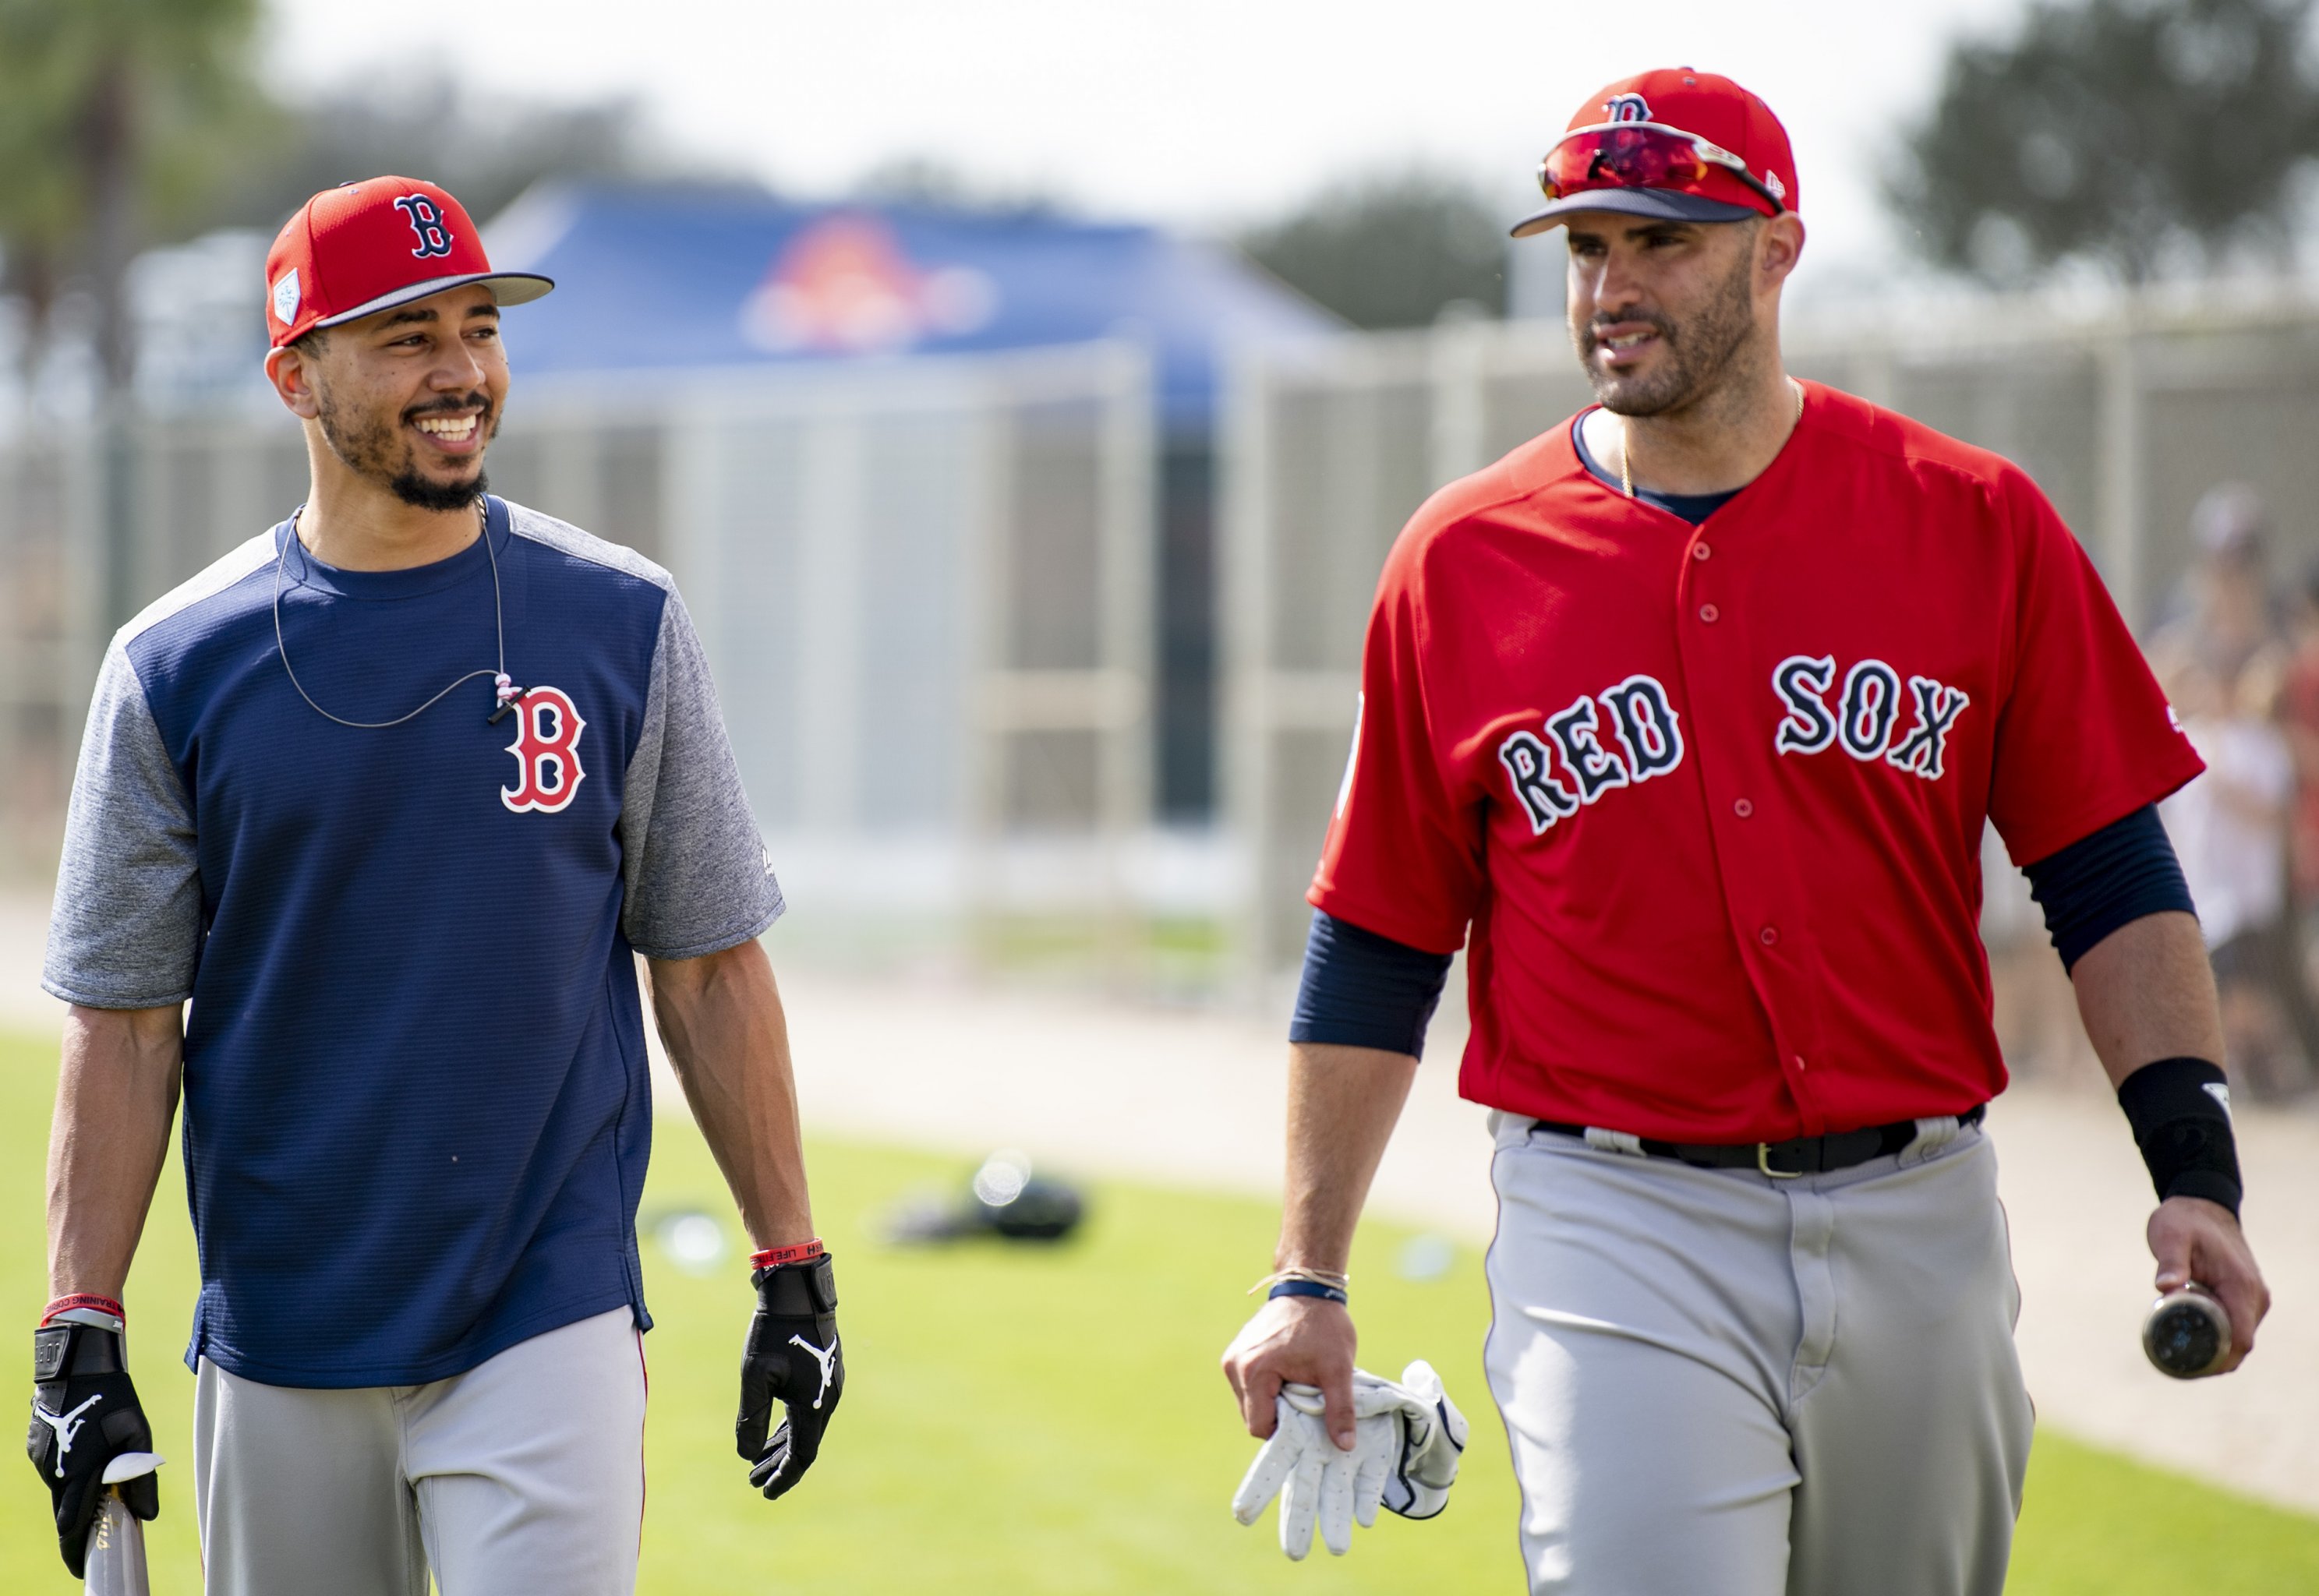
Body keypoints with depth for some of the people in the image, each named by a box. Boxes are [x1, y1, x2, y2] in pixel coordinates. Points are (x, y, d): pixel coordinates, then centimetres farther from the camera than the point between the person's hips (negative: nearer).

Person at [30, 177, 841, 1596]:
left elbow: (710, 964, 5)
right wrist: (82, 1332, -6)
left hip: (551, 1321, -1)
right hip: (281, 1355, 1)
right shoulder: (177, 668, 1)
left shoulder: (625, 626, 2)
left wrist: (793, 1269, 2)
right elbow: (124, 1020, 1)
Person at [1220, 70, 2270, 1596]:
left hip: (1920, 1224, 2)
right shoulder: (1463, 560, 2)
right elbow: (1375, 945, 6)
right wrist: (1309, 1278, 3)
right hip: (1616, 1233, -2)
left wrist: (2195, 1167, -9)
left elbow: (2109, 873, 3)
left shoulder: (1975, 523, 2)